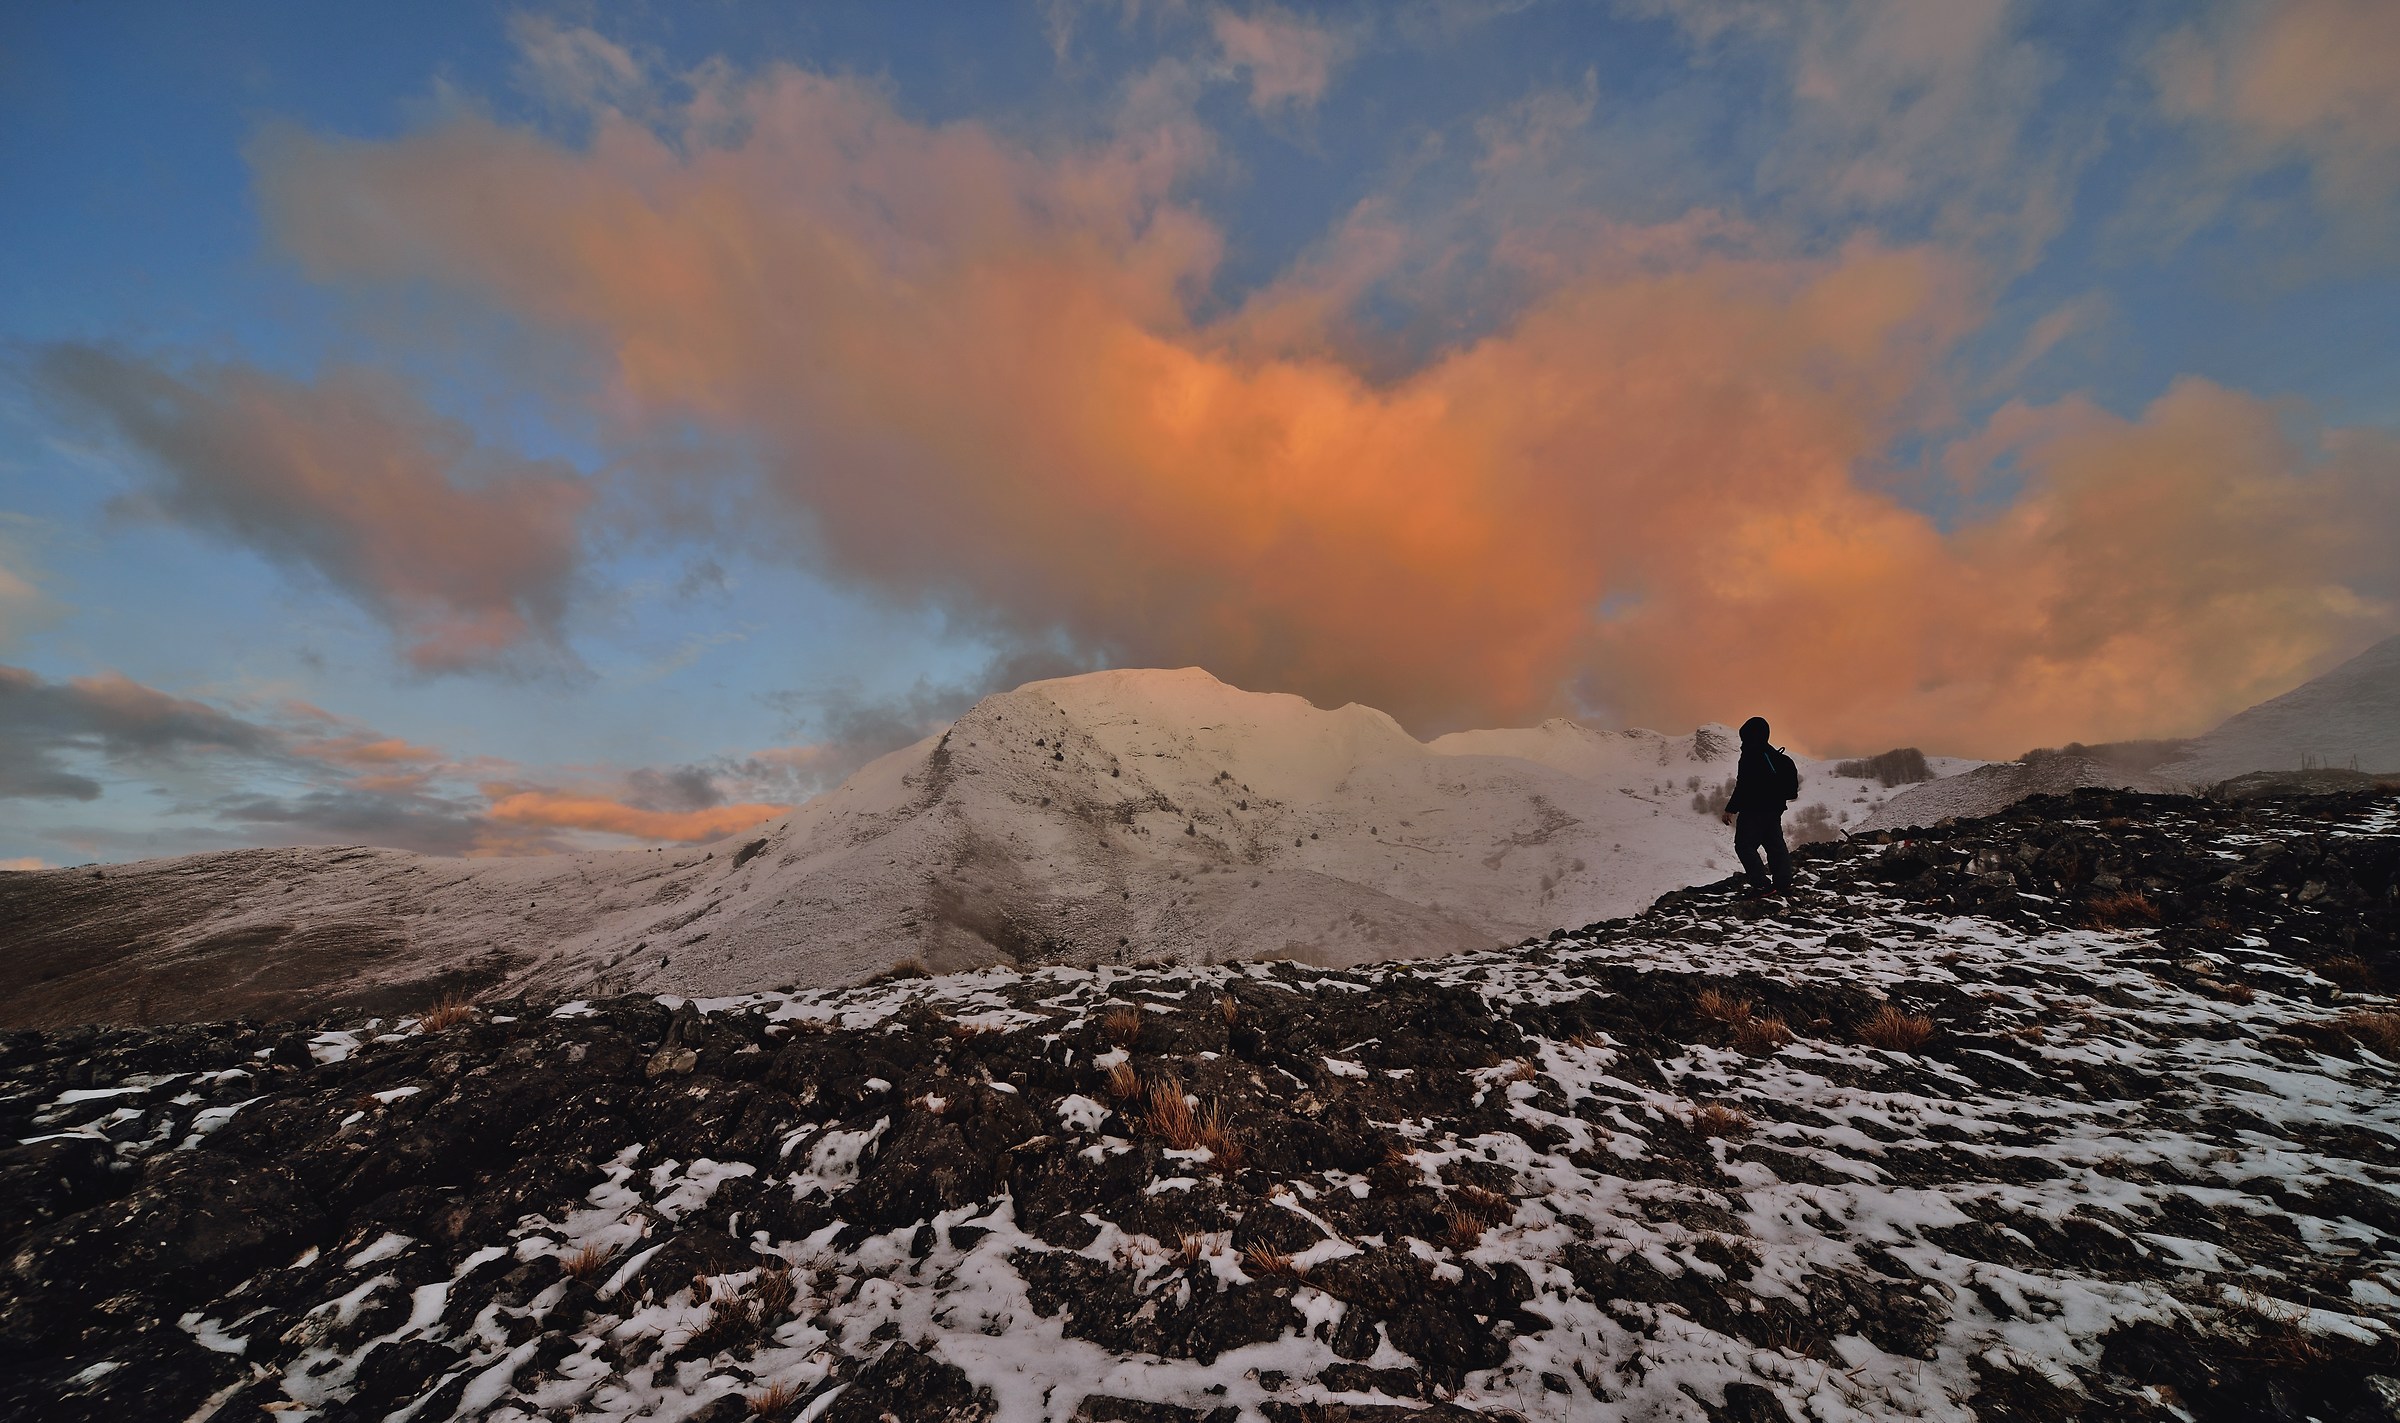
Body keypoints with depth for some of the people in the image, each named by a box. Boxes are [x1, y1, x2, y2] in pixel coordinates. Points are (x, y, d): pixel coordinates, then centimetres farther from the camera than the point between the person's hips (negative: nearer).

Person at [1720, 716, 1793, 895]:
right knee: (1775, 845, 15)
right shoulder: (1773, 754, 11)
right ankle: (1784, 882, 14)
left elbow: (1743, 786, -20)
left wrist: (1730, 809, -16)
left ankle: (1761, 885, -10)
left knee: (1744, 845, -3)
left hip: (1754, 809, -9)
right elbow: (1780, 783, 18)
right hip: (1774, 809, 9)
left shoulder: (1751, 754, -17)